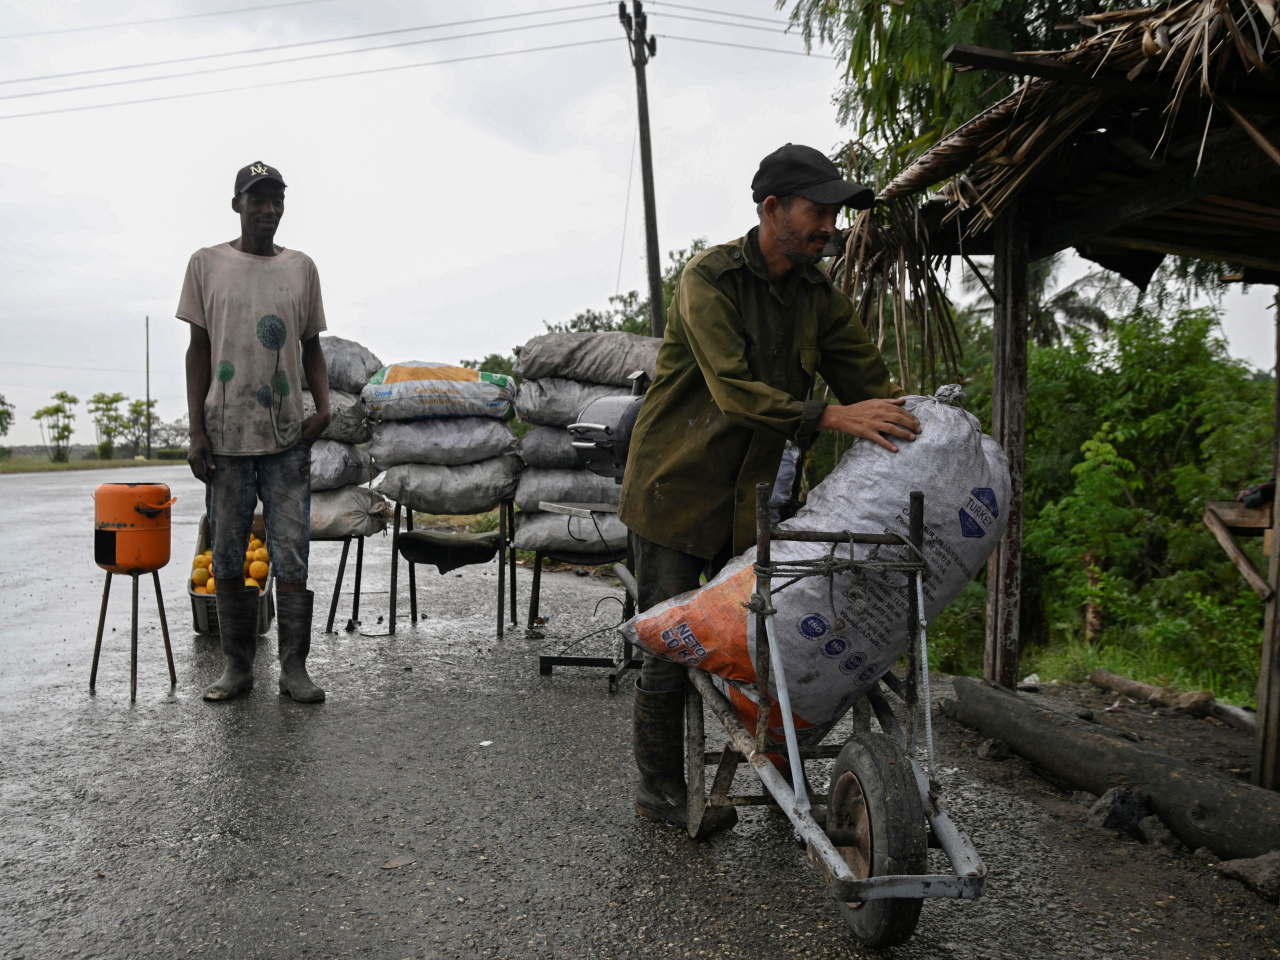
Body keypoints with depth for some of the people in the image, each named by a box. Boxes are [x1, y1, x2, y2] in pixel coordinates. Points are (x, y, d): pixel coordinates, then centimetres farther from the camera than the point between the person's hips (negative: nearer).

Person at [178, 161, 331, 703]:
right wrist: (196, 430, -2)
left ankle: (294, 669, 7)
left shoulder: (302, 268, 10)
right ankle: (238, 667, 17)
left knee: (291, 556, -1)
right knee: (227, 557, 6)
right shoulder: (207, 264, 6)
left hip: (288, 436, 1)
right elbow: (198, 350, 4)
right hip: (225, 435, 0)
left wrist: (322, 407, -2)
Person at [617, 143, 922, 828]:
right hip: (675, 490, -5)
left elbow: (871, 380, 0)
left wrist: (916, 433, -18)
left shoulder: (820, 299, 4)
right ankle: (658, 787, 19)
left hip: (746, 498, 5)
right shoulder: (710, 278, -16)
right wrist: (828, 417, -39)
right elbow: (734, 391, -29)